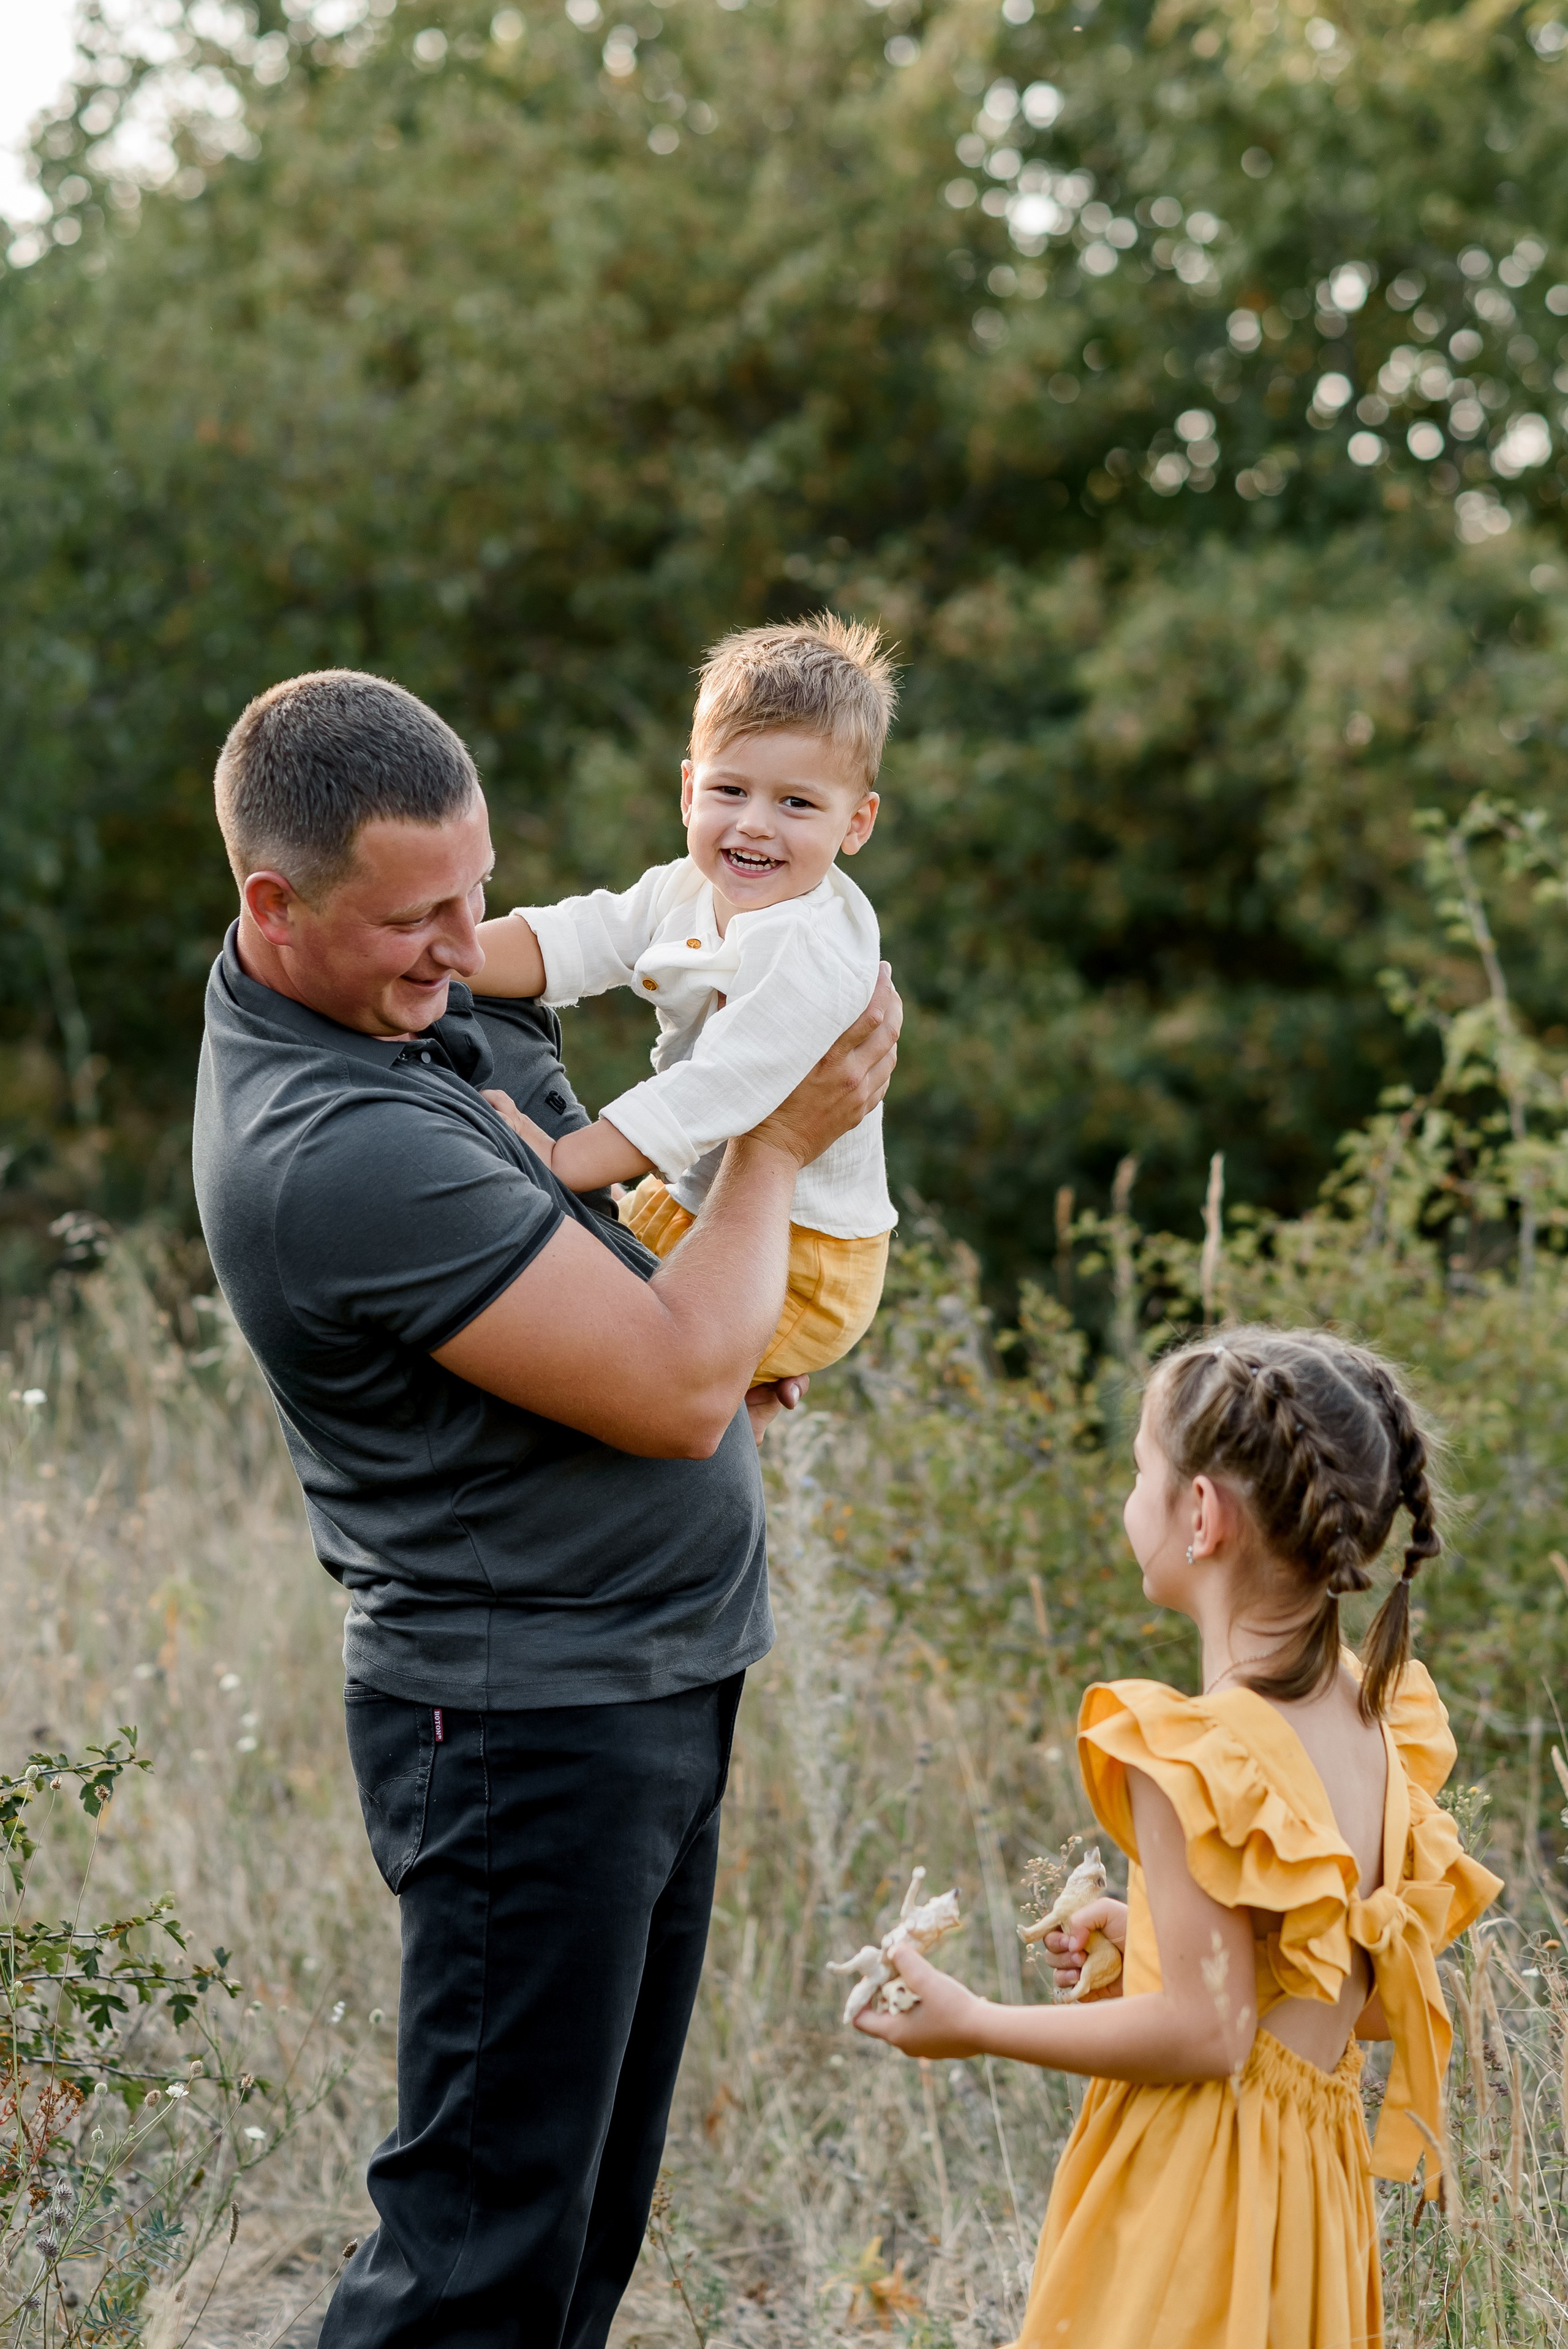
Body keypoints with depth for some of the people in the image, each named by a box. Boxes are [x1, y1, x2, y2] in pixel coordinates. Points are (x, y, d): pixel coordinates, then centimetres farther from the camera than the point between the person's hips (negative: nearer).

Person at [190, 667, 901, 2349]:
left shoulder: (409, 998, 5)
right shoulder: (332, 1153, -27)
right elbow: (678, 1392, -24)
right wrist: (775, 1147, -9)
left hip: (647, 1696, 10)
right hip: (529, 1727, -10)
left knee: (590, 2207, 17)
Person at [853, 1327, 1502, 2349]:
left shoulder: (1195, 1753, -18)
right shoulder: (1379, 1719, 5)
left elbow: (1204, 2033, -18)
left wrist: (975, 2025, -8)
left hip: (1198, 2186, -8)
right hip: (1320, 2172, 8)